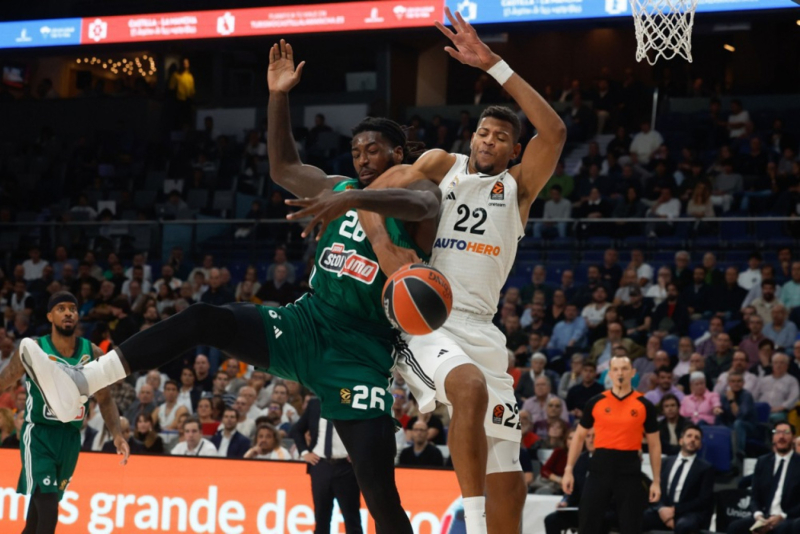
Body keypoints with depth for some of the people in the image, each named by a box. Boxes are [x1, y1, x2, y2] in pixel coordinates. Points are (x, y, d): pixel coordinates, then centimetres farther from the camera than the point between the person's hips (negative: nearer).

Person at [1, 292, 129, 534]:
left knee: (43, 501, 14)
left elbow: (105, 399, 10)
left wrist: (117, 435, -1)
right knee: (48, 507, -17)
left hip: (70, 437, 4)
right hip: (39, 434, -4)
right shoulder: (32, 349, -10)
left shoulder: (93, 354, 1)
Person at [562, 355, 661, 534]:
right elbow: (579, 436, 12)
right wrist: (569, 470, 5)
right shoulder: (596, 402, 4)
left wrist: (656, 481, 2)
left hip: (629, 471, -1)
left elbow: (654, 444, 7)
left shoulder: (644, 405, 2)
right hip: (600, 467, 1)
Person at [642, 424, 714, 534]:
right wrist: (661, 508, -11)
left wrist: (675, 509, -11)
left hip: (689, 514, -3)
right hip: (664, 510, 3)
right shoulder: (668, 462, 20)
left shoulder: (705, 468, 8)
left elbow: (704, 500, -2)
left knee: (682, 525, -40)